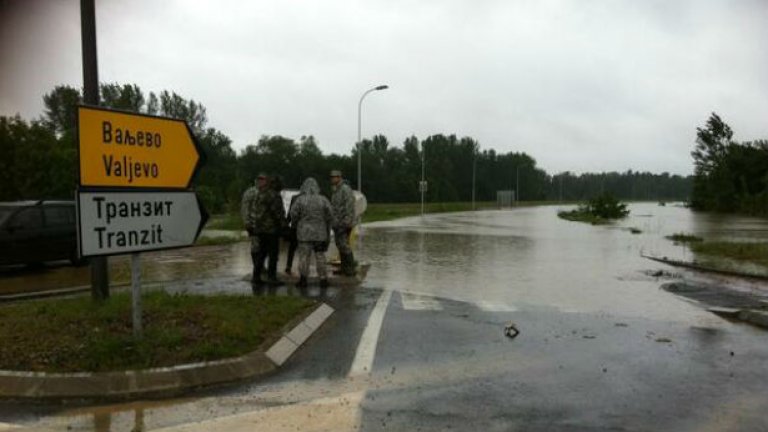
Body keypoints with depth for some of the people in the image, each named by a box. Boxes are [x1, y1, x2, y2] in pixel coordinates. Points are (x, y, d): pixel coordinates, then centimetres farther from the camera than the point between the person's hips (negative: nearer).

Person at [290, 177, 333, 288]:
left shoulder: (300, 200, -8)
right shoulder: (323, 200, -4)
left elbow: (293, 214, -5)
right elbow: (330, 216, -1)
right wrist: (327, 230, 13)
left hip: (304, 233, -1)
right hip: (320, 233, 1)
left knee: (304, 256, 6)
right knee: (320, 256, 8)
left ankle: (303, 279, 8)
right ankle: (323, 279, 10)